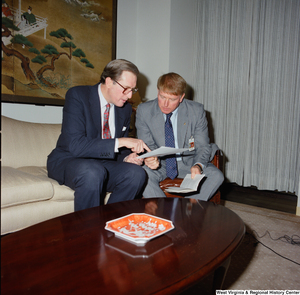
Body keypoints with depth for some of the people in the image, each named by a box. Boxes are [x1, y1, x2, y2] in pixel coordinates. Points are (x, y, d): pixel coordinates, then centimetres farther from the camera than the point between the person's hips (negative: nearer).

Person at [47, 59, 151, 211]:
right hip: (68, 161, -5)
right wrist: (120, 142, -29)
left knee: (136, 173, -22)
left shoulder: (125, 108, 5)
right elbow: (75, 145, -26)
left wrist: (126, 157, -12)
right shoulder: (77, 95, -14)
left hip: (103, 164, 6)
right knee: (93, 172, -37)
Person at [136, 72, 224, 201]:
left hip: (188, 162, 1)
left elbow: (203, 147, -6)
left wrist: (198, 165, -28)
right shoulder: (144, 111, -8)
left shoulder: (196, 111, -9)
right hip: (160, 163, 0)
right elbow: (147, 146, -2)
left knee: (216, 176, -25)